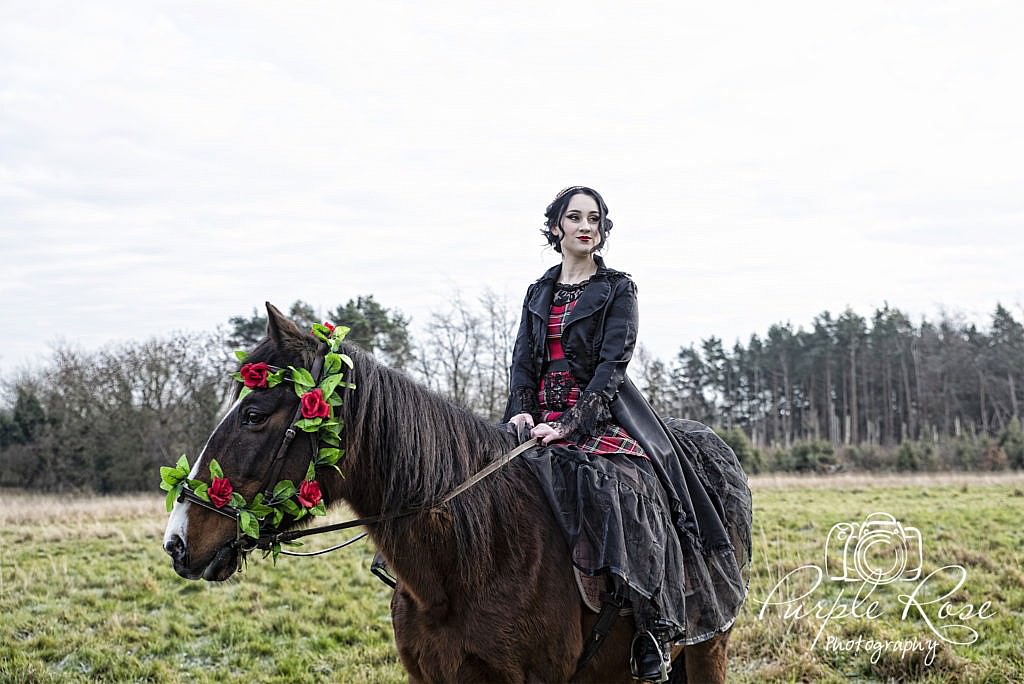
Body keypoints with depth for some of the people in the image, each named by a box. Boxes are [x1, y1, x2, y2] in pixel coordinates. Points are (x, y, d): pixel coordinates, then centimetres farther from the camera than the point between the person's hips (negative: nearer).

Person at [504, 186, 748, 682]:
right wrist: (521, 412, -9)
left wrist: (569, 424, -20)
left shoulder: (617, 289, 4)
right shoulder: (539, 293, 20)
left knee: (622, 492, -31)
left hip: (602, 415, -5)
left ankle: (655, 637, -28)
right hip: (542, 418, 5)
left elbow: (611, 365, -8)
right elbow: (523, 361, 12)